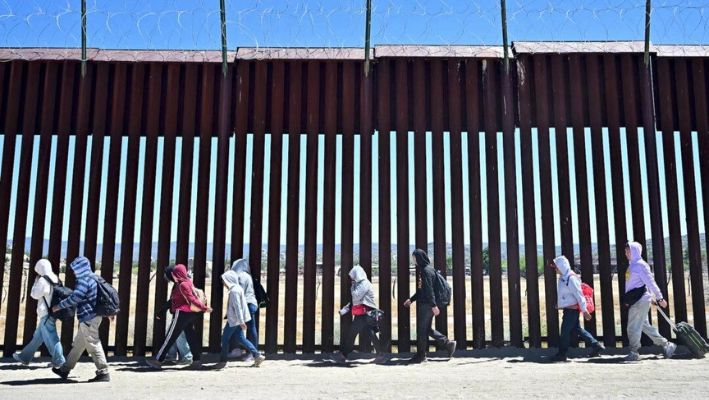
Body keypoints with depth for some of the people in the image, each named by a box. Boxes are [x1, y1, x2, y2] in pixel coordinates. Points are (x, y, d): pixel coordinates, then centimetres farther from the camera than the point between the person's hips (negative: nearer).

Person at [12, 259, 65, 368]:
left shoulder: (43, 280, -15)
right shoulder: (55, 279, 10)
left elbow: (34, 294, -7)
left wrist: (36, 282, 4)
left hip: (46, 314, -9)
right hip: (52, 312, 9)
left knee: (50, 338, -5)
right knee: (37, 336, 17)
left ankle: (59, 361, -3)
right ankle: (25, 357, 29)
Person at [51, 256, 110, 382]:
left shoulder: (84, 281, -16)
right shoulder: (91, 278, 16)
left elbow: (74, 298, -22)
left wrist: (58, 306, -11)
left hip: (88, 318, -10)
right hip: (92, 317, 10)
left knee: (93, 346, -6)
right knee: (77, 345, 17)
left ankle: (103, 373, -4)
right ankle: (65, 370, 27)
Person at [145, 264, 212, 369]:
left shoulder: (182, 285, -15)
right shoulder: (188, 282, 12)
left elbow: (191, 299, -18)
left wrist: (204, 307, -23)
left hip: (182, 313, -9)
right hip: (190, 313, 9)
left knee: (170, 337, -3)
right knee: (191, 336, 12)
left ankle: (158, 360, 3)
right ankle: (197, 359, 13)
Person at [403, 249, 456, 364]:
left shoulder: (426, 270, -16)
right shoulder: (423, 269, 15)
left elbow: (429, 289, -21)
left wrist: (433, 306, -24)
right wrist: (411, 299, 24)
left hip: (427, 305, -10)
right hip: (424, 303, 10)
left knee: (422, 329, -1)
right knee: (427, 329, 14)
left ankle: (420, 356, 8)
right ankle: (448, 343, 17)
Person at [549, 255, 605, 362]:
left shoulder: (571, 278, -20)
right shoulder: (563, 277, 10)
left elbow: (579, 295, -20)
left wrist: (584, 310, -19)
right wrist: (559, 304, 22)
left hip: (571, 310, -10)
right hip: (568, 309, 10)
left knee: (565, 332, -3)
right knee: (577, 329, 15)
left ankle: (561, 354, 6)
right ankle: (596, 345, 22)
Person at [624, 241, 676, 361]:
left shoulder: (640, 265, -12)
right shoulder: (632, 265, 15)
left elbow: (650, 282, -15)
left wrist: (659, 298, -15)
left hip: (640, 301, -9)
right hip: (635, 301, 9)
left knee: (633, 327, -4)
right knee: (645, 326, 15)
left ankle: (633, 352, 5)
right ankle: (666, 345, 23)